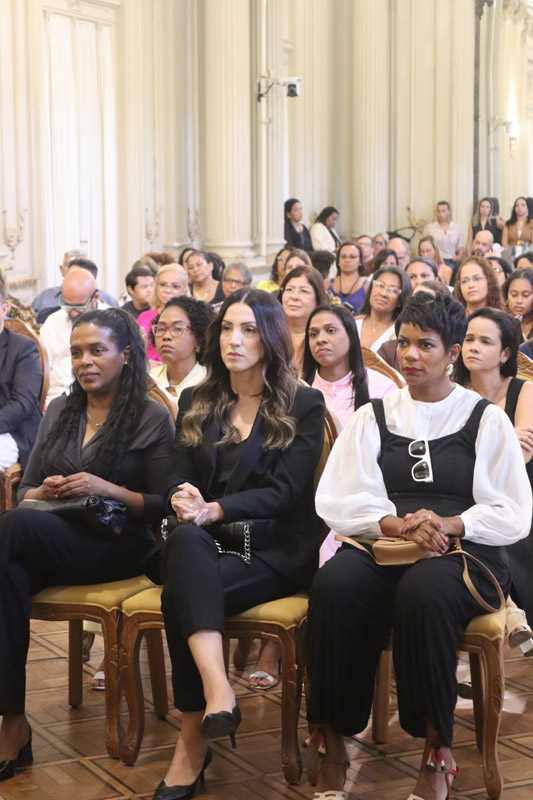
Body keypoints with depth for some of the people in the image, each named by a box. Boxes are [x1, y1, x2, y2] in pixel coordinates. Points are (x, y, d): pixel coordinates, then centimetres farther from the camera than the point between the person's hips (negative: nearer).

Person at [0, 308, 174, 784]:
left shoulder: (152, 418, 5)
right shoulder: (59, 411, 21)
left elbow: (163, 506, 1)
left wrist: (110, 490, -15)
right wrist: (44, 492, -3)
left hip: (117, 547, -4)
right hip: (50, 541, 4)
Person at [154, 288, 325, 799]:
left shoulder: (303, 405, 5)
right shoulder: (196, 402, 19)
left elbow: (285, 491, -6)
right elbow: (179, 477, 12)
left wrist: (215, 509, -21)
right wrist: (182, 498, -14)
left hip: (275, 548, -3)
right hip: (203, 544, 3)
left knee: (182, 592, -32)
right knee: (187, 539, -36)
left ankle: (193, 739, -28)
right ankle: (217, 690, -46)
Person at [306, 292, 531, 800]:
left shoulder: (485, 419, 13)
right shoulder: (373, 417, 18)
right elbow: (336, 501, 6)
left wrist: (449, 523, -13)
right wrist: (394, 523, -13)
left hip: (462, 551, -2)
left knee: (424, 592, -38)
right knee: (334, 586, -33)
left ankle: (436, 754, -21)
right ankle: (332, 748, -22)